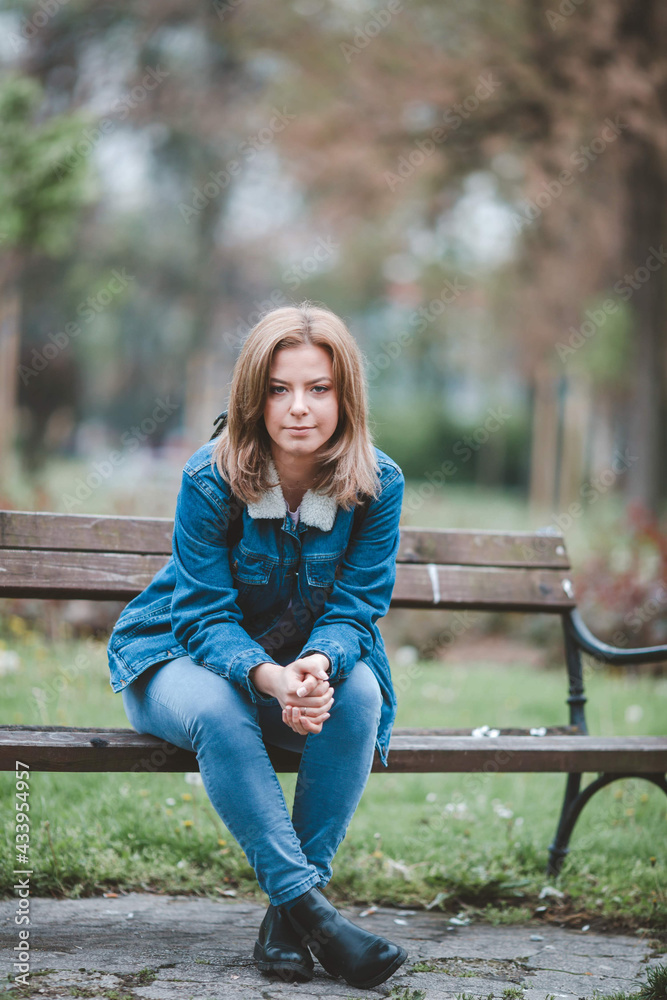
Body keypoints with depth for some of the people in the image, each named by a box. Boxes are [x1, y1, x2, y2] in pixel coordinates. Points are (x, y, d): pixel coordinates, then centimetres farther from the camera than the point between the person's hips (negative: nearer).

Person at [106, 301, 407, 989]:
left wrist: (318, 666, -38)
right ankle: (311, 908, -37)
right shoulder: (210, 479, -19)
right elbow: (207, 616, -20)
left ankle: (289, 909, -25)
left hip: (310, 663, 2)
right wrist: (270, 677, -42)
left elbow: (353, 611, -13)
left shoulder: (377, 484, -13)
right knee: (216, 710, -37)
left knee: (360, 694, -32)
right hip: (183, 656, -2)